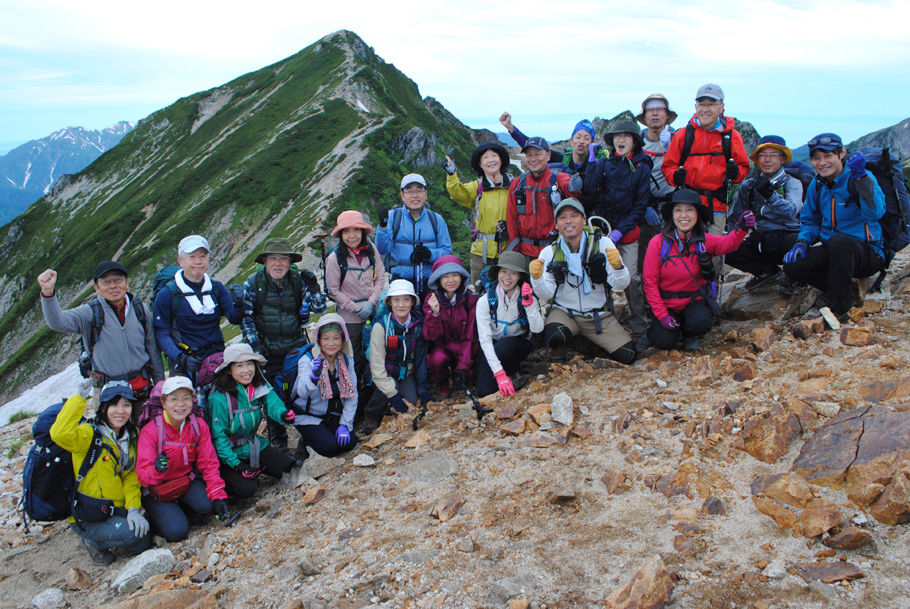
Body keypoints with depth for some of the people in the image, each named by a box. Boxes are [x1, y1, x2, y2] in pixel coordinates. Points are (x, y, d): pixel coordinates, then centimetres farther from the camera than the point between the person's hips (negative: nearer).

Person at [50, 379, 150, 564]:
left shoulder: (131, 438, 6)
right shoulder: (90, 434, -14)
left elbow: (131, 478, 3)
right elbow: (60, 434, -37)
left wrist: (133, 508, -12)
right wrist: (80, 398, -32)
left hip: (116, 512, 6)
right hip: (87, 519, -6)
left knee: (143, 543, -4)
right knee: (133, 533, -24)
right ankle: (93, 541, 4)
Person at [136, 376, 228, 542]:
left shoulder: (199, 425, -9)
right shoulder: (150, 430, -19)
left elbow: (208, 463, -7)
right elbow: (142, 474, -22)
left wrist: (218, 496, -19)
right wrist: (156, 470, -47)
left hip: (188, 481, 3)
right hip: (158, 490, -3)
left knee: (208, 504, -25)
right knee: (176, 531, -20)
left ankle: (180, 507, 8)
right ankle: (154, 515, 13)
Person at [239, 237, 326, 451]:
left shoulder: (299, 280, -3)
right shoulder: (252, 284, -7)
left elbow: (319, 308, -2)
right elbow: (245, 317, -1)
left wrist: (313, 288, -19)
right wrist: (255, 344, -10)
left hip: (297, 346, 1)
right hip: (268, 350, -1)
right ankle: (278, 439, 21)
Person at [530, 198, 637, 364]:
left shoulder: (602, 244, -3)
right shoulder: (549, 253, -1)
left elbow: (620, 285, -10)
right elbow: (546, 295, -7)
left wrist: (617, 266, -32)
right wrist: (537, 278, -28)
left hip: (599, 315, 2)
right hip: (563, 312, -1)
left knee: (626, 356, -12)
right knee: (554, 339, -34)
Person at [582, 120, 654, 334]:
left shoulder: (642, 168, 2)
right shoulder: (605, 163, 7)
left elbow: (641, 204, -2)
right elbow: (591, 192, -5)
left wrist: (621, 230, -10)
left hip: (627, 231, -2)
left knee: (631, 277, -9)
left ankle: (639, 325, 4)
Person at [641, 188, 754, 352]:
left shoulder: (704, 240, -7)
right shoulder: (658, 243, -12)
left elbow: (728, 243, -29)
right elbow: (650, 282, -9)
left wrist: (741, 228, -52)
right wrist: (661, 314, -16)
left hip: (695, 300, 1)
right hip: (667, 303, -1)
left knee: (701, 322, -28)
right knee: (665, 342, -19)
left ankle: (689, 334, 8)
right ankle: (653, 333, 18)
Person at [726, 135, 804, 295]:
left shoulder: (792, 183, -3)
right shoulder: (749, 185, 7)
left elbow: (792, 211, -25)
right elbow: (733, 218, 13)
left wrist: (770, 195, -40)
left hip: (786, 236, -4)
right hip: (759, 242, 4)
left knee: (798, 242, -38)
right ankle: (767, 270, 5)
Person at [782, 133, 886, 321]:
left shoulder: (860, 178, -12)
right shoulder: (817, 185, 6)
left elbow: (875, 212, -30)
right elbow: (809, 220, 17)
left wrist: (861, 176, -38)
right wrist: (802, 241, -4)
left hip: (867, 252, -5)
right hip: (832, 252, 5)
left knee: (838, 241, -39)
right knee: (792, 265, -21)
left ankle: (839, 309, -26)